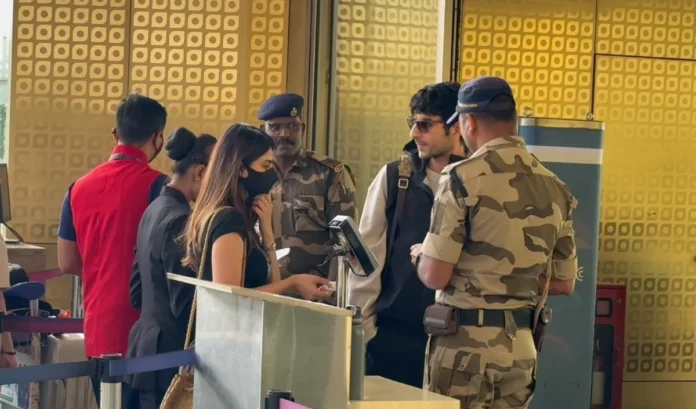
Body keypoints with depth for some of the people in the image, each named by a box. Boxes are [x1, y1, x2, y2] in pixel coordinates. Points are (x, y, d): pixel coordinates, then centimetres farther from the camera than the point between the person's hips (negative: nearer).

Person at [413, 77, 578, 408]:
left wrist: (420, 254, 8)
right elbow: (564, 283, 12)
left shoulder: (464, 177, -12)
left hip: (464, 343, -6)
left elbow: (434, 276, -14)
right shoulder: (555, 188, 7)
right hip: (520, 346, 6)